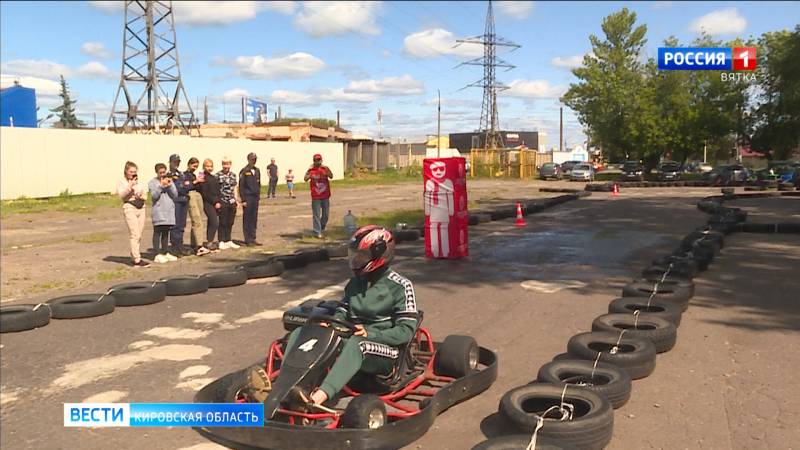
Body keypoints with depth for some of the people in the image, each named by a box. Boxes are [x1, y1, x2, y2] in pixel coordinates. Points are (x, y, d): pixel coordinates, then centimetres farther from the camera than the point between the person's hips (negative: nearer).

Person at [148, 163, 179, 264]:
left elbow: (175, 195, 5)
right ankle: (158, 254, -1)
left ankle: (166, 253, 18)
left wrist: (170, 186, -9)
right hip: (158, 212, -4)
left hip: (169, 211, 5)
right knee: (157, 232, -3)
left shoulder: (169, 181, 13)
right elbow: (154, 195, -11)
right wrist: (161, 185, -17)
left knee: (166, 233, 11)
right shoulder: (153, 182, 0)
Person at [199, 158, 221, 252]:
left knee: (211, 223, 10)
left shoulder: (214, 178, 18)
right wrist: (215, 202, -12)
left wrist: (219, 202, 8)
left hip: (216, 204, 8)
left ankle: (210, 242, 15)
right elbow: (205, 194, -13)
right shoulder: (203, 178, -7)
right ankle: (209, 242, -7)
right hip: (208, 203, -8)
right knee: (214, 223, -14)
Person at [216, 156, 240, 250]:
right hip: (222, 202, -5)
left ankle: (228, 241, 21)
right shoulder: (218, 175, -6)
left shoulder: (233, 175, 11)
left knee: (230, 223, 11)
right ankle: (221, 242, 8)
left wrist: (236, 199, 11)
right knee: (222, 223, 0)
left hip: (232, 202, 5)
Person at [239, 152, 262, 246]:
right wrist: (243, 200, -12)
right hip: (248, 198, -6)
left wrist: (258, 195, 10)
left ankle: (253, 238, 14)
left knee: (254, 219, 8)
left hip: (255, 197, 6)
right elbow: (241, 186, -8)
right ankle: (247, 239, 4)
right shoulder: (244, 171, -6)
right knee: (247, 219, -1)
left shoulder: (257, 171, 12)